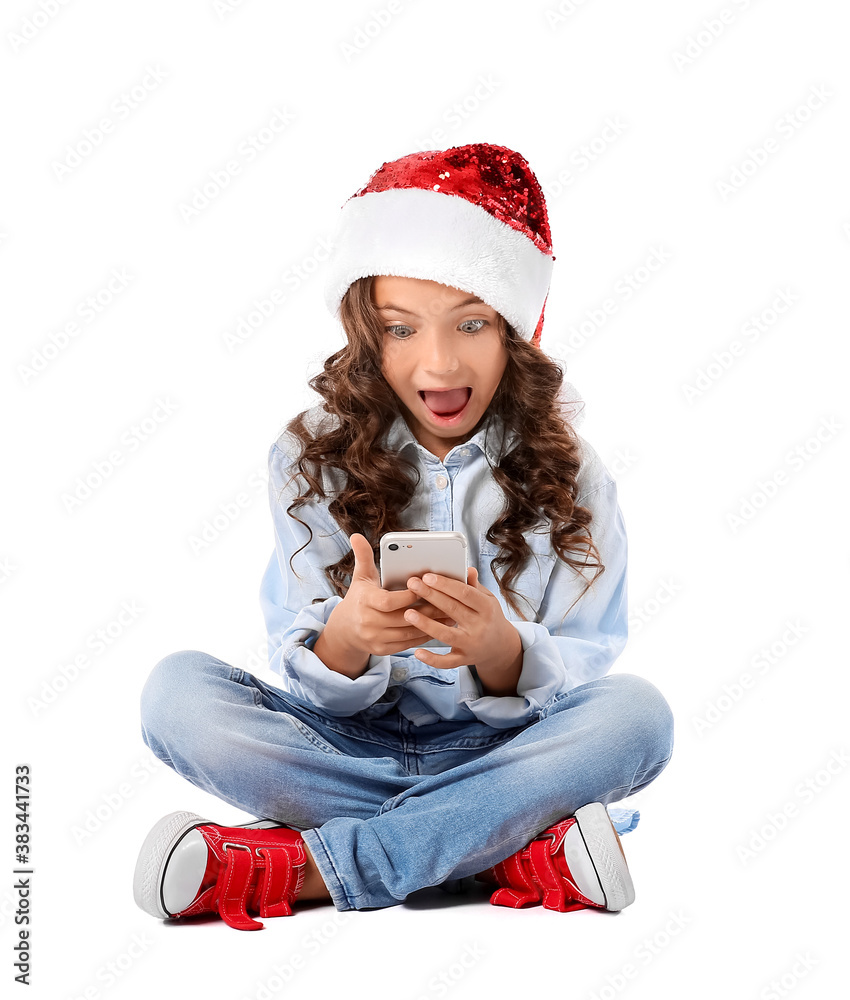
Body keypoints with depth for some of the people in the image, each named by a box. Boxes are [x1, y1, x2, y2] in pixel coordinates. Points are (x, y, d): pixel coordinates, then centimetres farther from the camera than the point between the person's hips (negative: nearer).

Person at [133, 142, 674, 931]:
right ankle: (517, 850, -26)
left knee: (636, 711, -28)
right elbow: (309, 688, -6)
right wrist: (348, 638, -31)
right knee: (178, 689, -22)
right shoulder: (312, 458, -2)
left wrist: (497, 649, -31)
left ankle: (304, 866, -26)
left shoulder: (567, 474, -3)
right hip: (346, 746, 1)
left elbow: (579, 672, -8)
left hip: (503, 751, 0)